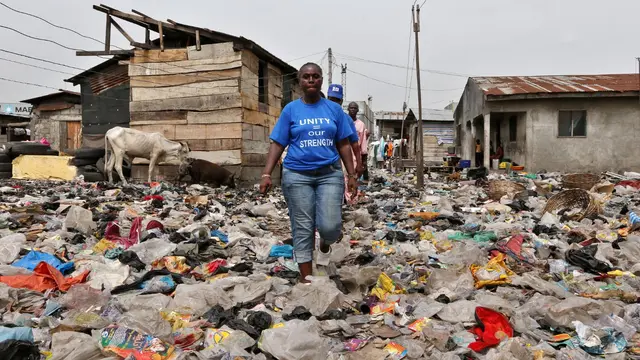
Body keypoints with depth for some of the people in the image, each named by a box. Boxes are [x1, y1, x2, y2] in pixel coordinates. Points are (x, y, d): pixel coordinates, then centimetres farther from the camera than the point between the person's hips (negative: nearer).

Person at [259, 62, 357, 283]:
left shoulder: (334, 109, 8)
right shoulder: (290, 110, 4)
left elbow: (343, 145, 10)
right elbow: (277, 144, 2)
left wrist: (352, 174, 4)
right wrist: (266, 174, -8)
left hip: (330, 174, 1)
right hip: (297, 175, 0)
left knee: (330, 226, -11)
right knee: (302, 229, 2)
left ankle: (325, 245, 27)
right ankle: (306, 280, 14)